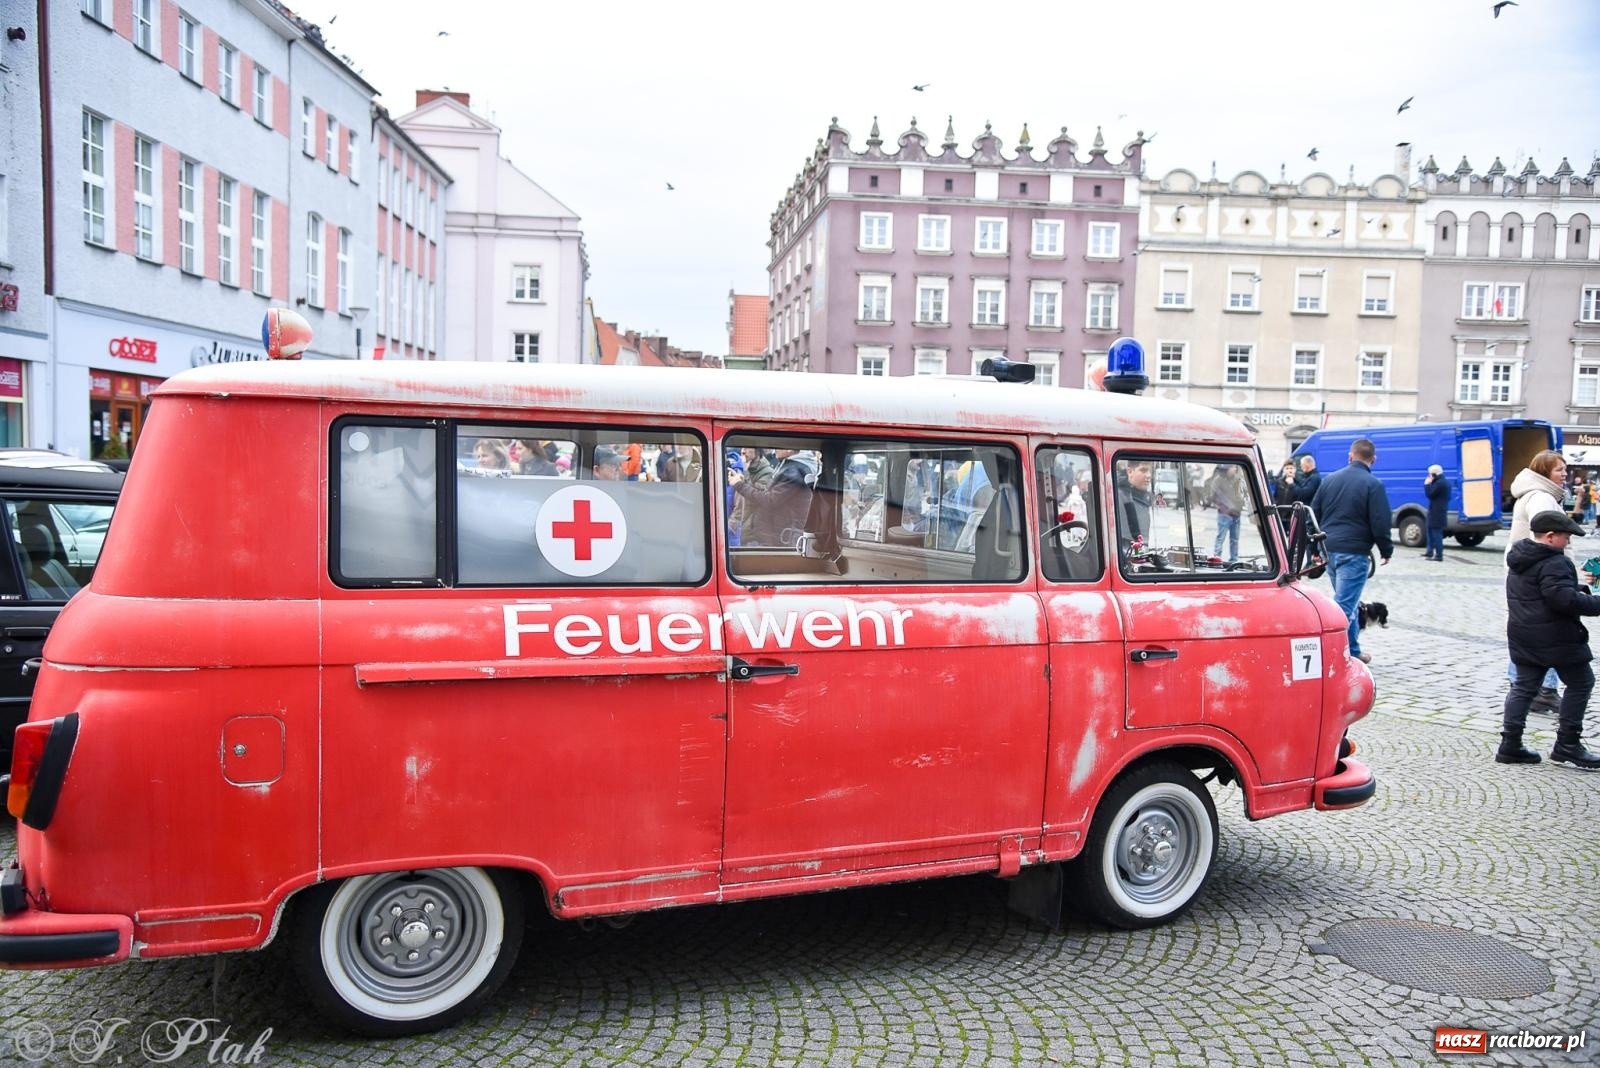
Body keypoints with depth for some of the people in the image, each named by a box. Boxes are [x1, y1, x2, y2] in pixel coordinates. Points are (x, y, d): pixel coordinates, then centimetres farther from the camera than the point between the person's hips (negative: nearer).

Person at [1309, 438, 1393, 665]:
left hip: (1329, 550, 7)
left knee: (1347, 603, 20)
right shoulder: (1373, 484, -7)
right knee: (1344, 605, -7)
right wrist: (1386, 550, 4)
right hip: (1354, 552, -6)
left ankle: (1353, 652, 28)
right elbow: (1380, 523, -10)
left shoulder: (1329, 480, 10)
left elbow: (1313, 515, 14)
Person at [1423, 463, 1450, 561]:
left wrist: (1427, 484, -9)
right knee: (1431, 530, 21)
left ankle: (1439, 555, -9)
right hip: (1439, 511, 11)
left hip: (1436, 512, -11)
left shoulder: (1439, 483, -19)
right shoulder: (1445, 482, 16)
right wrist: (1430, 484, 10)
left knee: (1436, 532, -9)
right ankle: (1430, 552, 28)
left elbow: (1430, 494, -18)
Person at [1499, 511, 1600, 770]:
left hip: (1523, 637, 9)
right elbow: (1565, 600, -26)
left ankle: (1510, 744, 8)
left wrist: (1578, 587, 14)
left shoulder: (1519, 559, 12)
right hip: (1556, 638, -9)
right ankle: (1566, 746, 8)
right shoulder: (1554, 563, -18)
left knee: (1524, 686, 11)